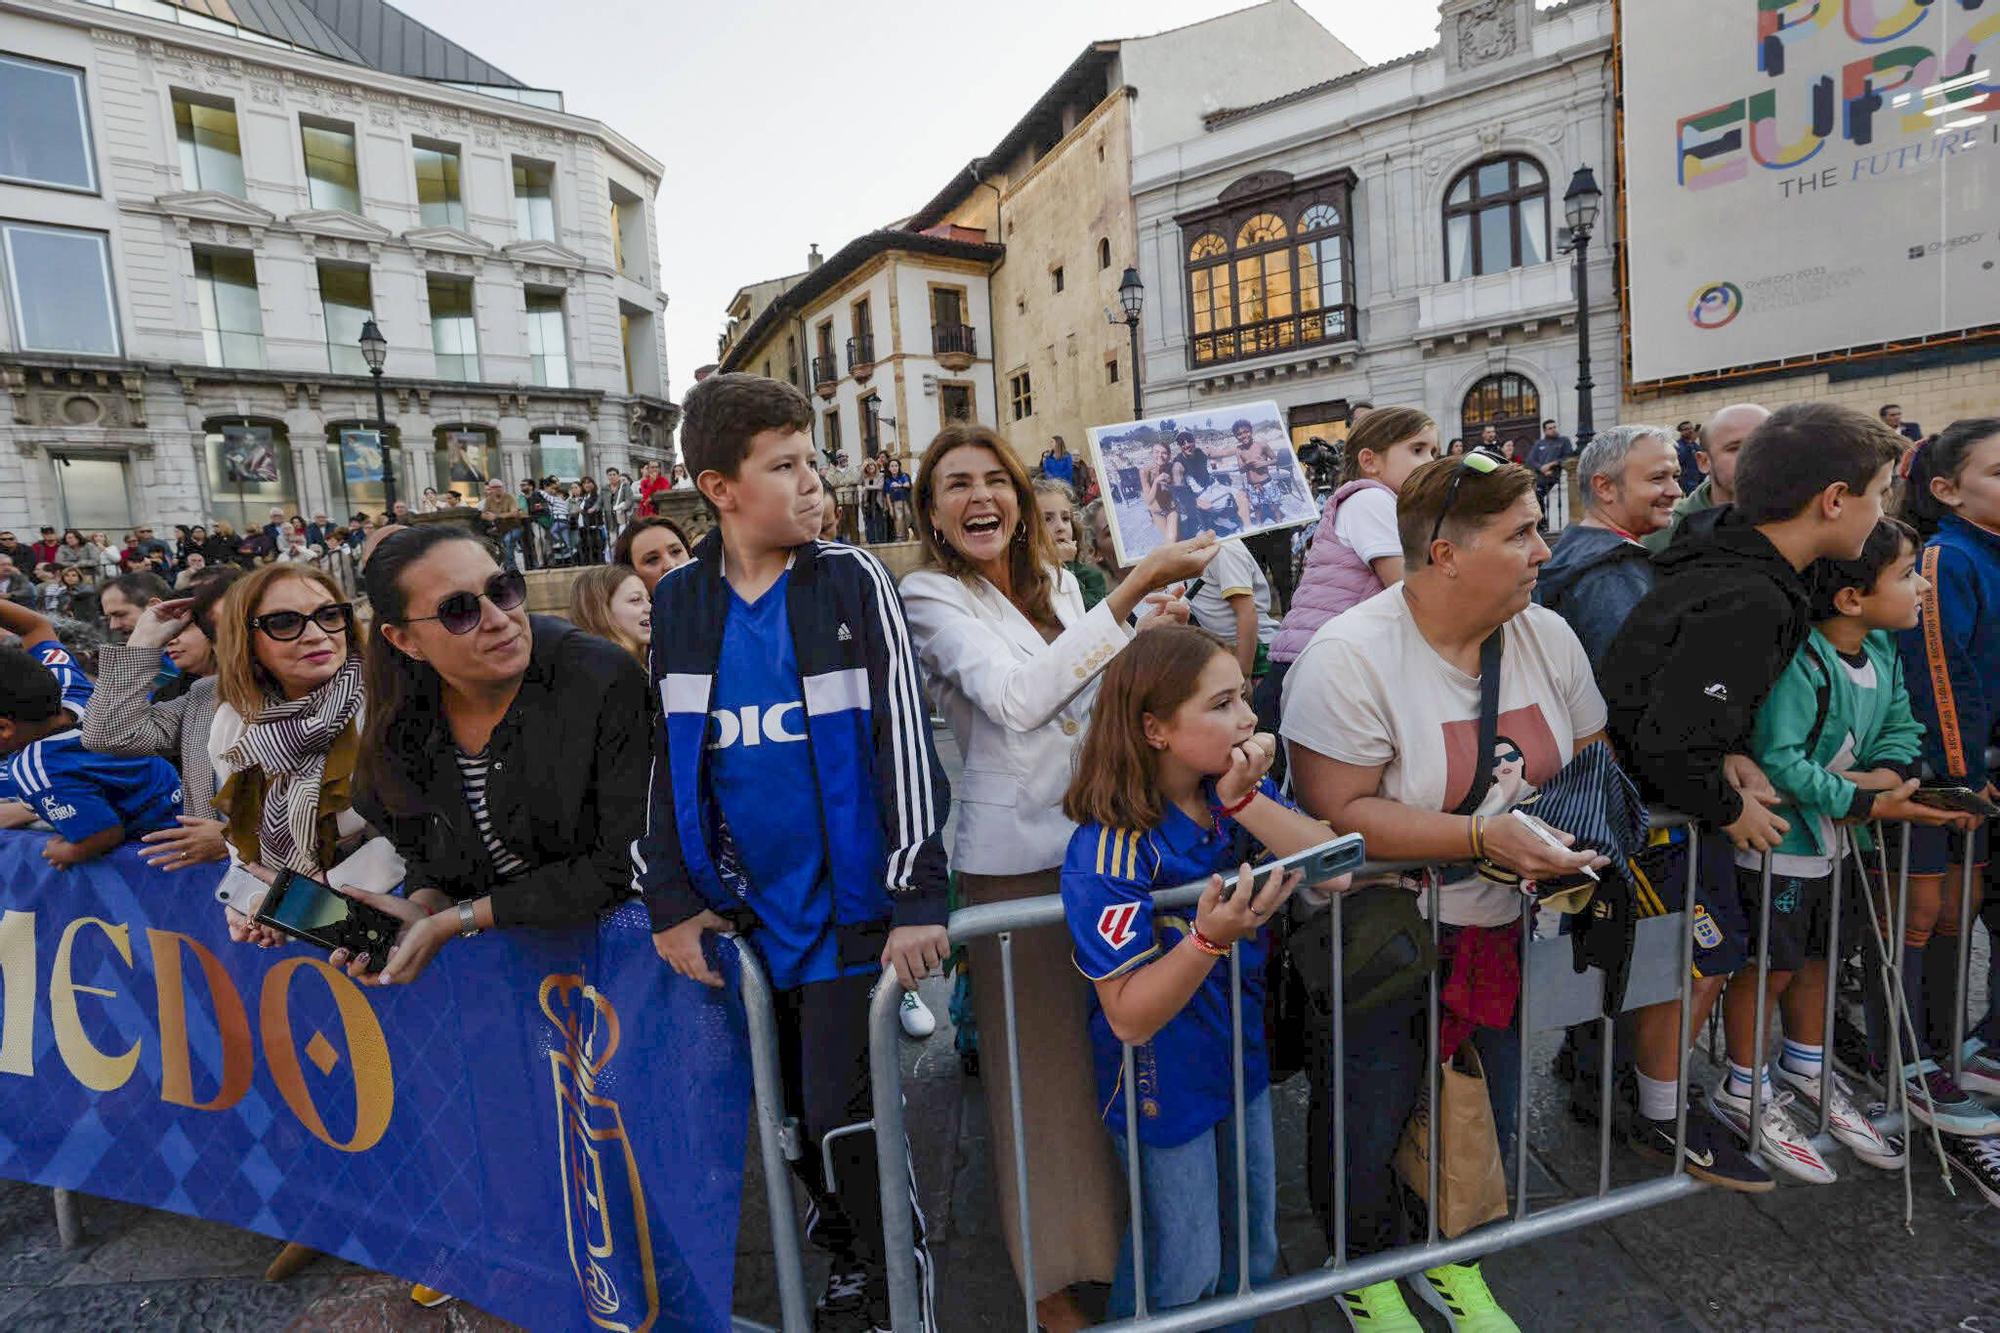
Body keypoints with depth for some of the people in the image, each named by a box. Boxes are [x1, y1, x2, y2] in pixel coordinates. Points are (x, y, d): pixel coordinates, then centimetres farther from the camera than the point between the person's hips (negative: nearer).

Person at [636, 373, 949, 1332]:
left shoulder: (851, 581, -8)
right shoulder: (676, 603, 1)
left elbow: (902, 738, -11)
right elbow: (661, 757, 7)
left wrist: (917, 897, -15)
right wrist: (670, 899, 4)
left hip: (848, 903, -4)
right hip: (749, 909, 4)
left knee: (843, 1111, 0)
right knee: (794, 1109, 17)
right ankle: (848, 1250, 43)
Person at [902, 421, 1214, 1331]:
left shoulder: (1057, 584, 10)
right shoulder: (932, 596, -10)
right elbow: (1016, 699, -25)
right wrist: (1137, 585, -24)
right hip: (1013, 854, -6)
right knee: (1041, 1058, 5)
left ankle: (1121, 1224, 39)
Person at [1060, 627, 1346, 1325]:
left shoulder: (1243, 789, -8)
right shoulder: (1109, 852, -29)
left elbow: (1336, 870, -18)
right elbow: (1130, 1018, -27)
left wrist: (1245, 799, -30)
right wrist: (1209, 937, -42)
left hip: (1245, 1054, 6)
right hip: (1165, 1084, -6)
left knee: (1254, 1254, 24)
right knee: (1183, 1275, 15)